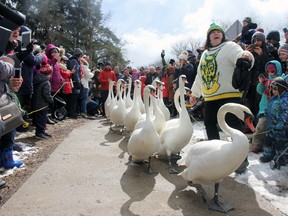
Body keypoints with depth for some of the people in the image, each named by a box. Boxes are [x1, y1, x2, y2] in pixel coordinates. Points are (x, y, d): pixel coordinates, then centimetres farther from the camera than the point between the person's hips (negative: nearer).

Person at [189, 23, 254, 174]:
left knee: (234, 126, -7)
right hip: (210, 97, 7)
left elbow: (240, 57, -19)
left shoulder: (229, 46, 2)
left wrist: (247, 56, -43)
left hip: (229, 95, -7)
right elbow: (200, 75, 27)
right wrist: (194, 93, 29)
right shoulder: (205, 53, 21)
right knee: (209, 124, 12)